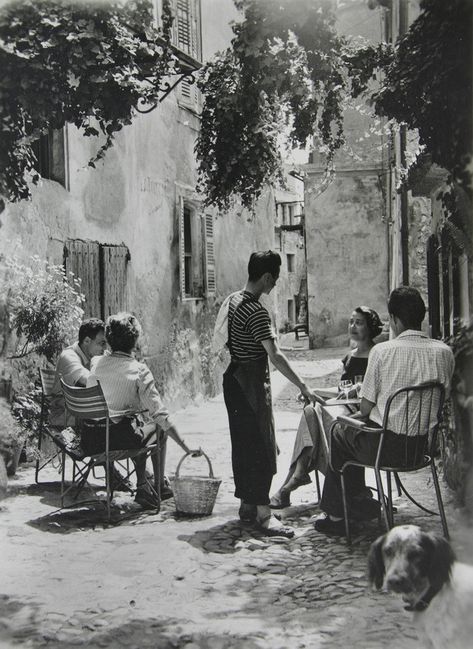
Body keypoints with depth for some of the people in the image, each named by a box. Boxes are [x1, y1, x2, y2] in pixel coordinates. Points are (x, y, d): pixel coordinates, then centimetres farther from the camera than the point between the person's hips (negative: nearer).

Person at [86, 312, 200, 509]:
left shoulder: (96, 363, 4)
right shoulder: (139, 371, -9)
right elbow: (160, 415, -11)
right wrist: (186, 448, -6)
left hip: (88, 441, 5)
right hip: (119, 438, -5)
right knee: (158, 427, 24)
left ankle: (143, 485, 29)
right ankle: (159, 486, 28)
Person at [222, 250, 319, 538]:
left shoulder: (233, 299, 8)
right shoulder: (256, 312, -21)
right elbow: (275, 355, -25)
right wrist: (303, 386, -23)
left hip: (234, 378, 10)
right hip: (252, 382, -10)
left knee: (243, 442, 15)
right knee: (261, 445, -7)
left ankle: (247, 503, 24)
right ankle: (263, 513, -6)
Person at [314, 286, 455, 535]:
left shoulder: (382, 350, -15)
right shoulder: (444, 352, -4)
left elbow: (366, 407, -9)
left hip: (387, 446, -5)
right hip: (424, 446, 5)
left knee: (340, 433, 25)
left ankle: (337, 516, 32)